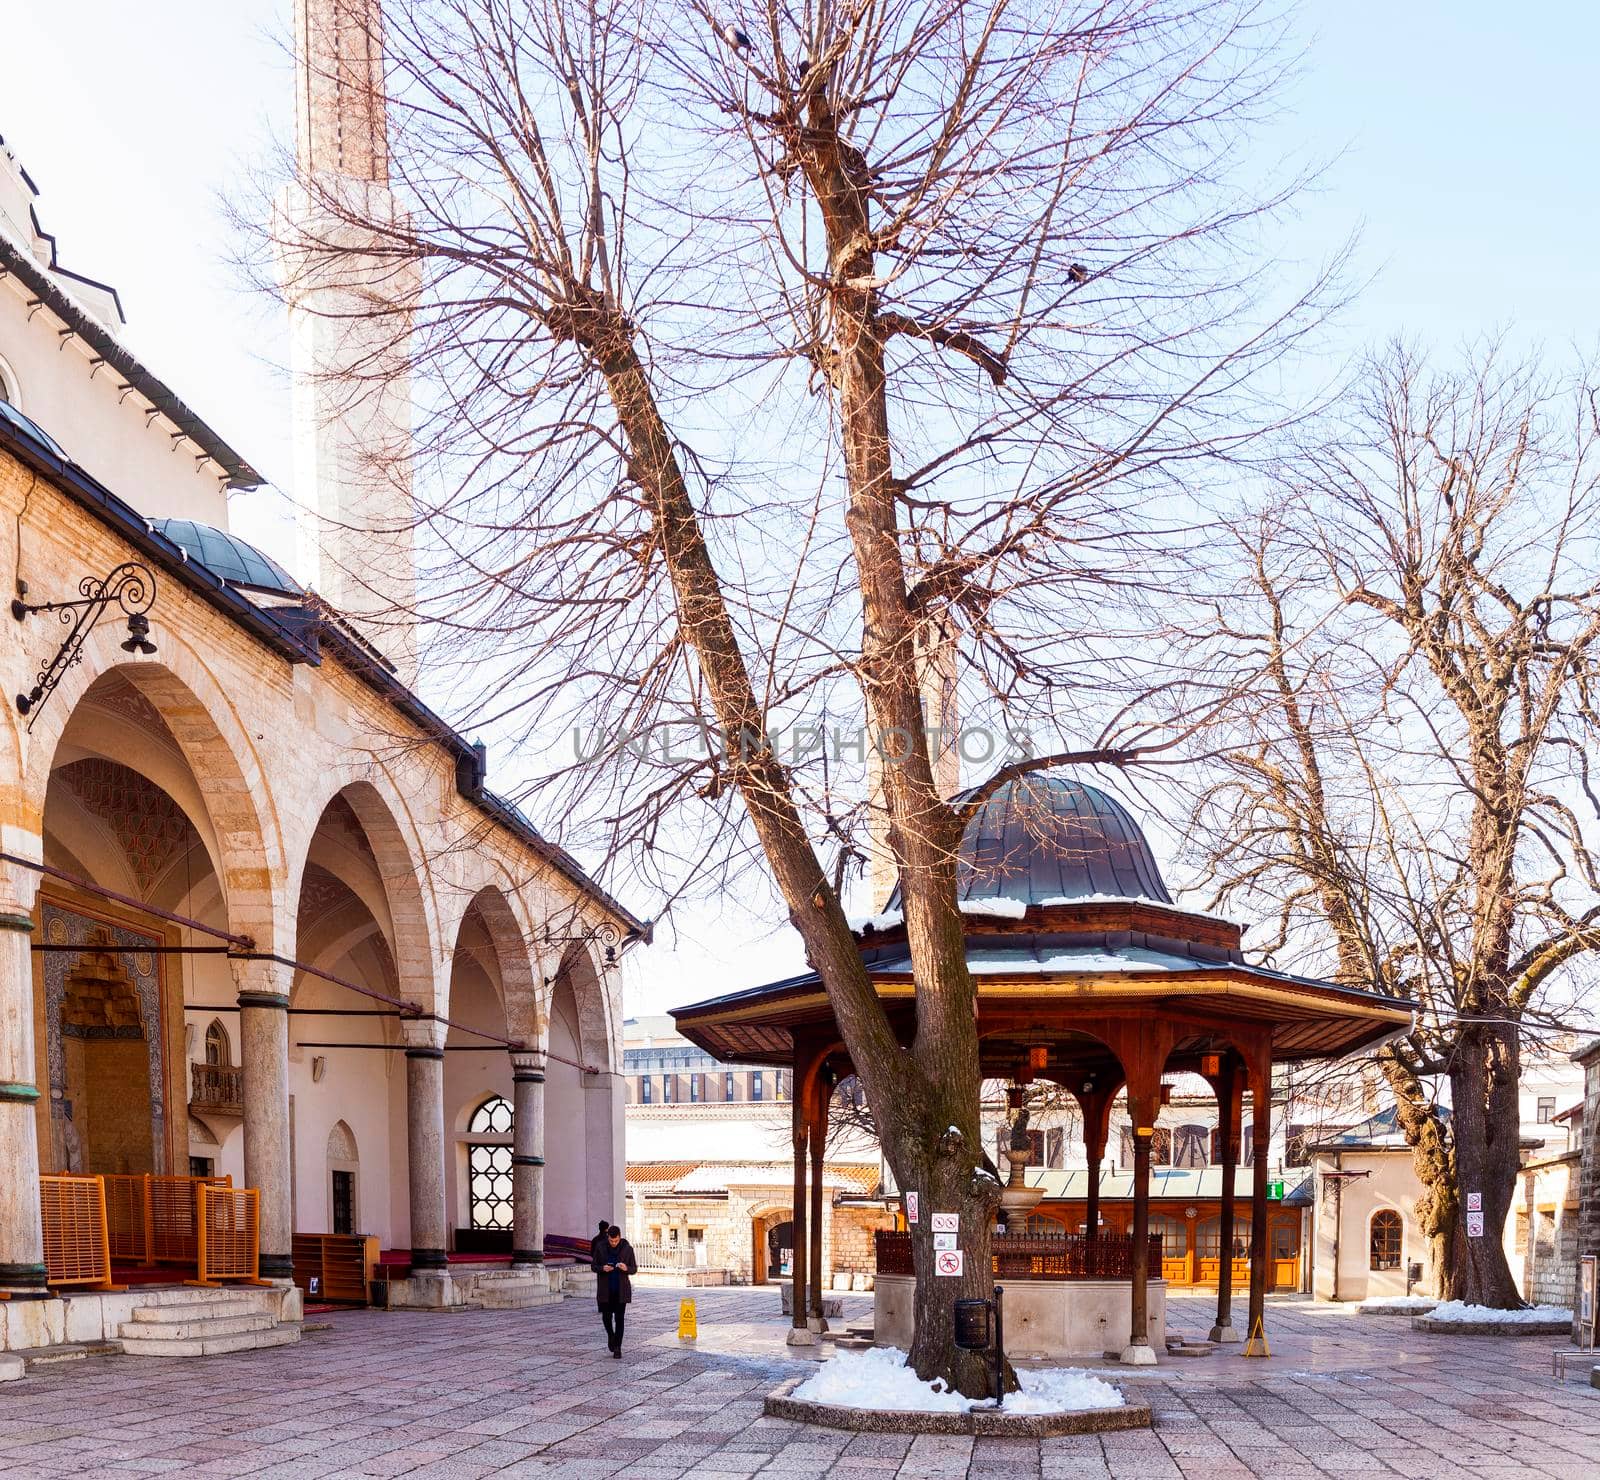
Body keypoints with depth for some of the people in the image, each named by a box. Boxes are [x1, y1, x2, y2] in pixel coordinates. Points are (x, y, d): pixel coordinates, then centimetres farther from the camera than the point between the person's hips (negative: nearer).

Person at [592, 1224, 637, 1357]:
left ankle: (617, 1347, 5)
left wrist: (626, 1268, -21)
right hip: (605, 1289, 1)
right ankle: (611, 1335, 32)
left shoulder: (627, 1249, -4)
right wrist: (603, 1268, -18)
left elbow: (634, 1269, 2)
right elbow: (594, 1266, 4)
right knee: (606, 1316, 2)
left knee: (619, 1318, -3)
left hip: (621, 1290, -1)